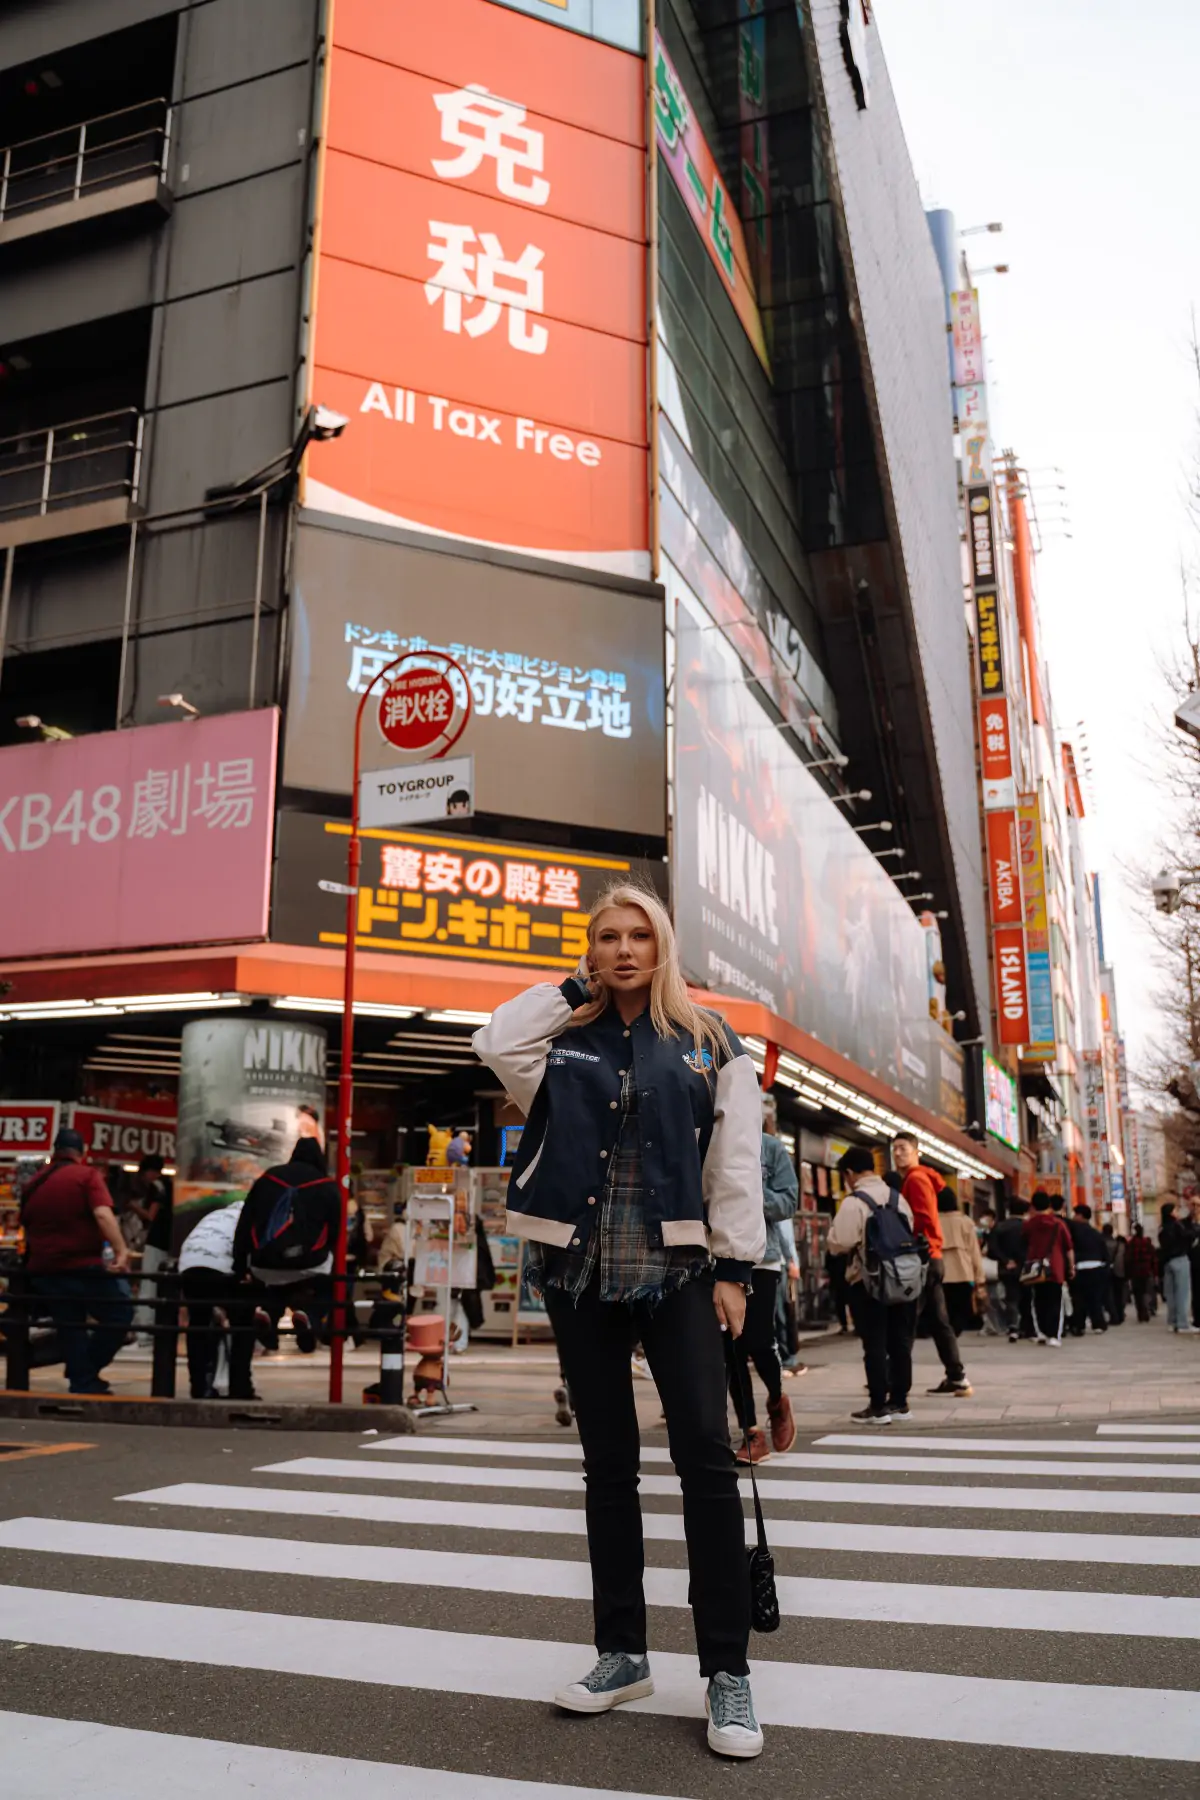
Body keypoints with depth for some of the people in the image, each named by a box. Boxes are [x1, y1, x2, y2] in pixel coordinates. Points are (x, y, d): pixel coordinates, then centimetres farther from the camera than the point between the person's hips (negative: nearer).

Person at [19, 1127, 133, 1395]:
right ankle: (87, 1372, 3)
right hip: (83, 1265, -6)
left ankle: (83, 1384, 11)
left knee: (70, 1330, 13)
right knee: (119, 1315, 6)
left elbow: (26, 1227, 25)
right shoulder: (86, 1175, -5)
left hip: (44, 1270, 6)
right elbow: (102, 1214, -20)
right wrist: (121, 1250, -27)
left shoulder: (33, 1184, 14)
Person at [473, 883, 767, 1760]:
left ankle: (728, 1672, 1)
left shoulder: (708, 1041, 5)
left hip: (676, 1268, -2)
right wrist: (574, 989, -1)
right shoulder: (565, 1040, 9)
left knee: (706, 1451, -9)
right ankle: (623, 1653, 23)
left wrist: (734, 1267, -6)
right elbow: (495, 1042, -12)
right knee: (608, 1462, 11)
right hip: (581, 1269, 2)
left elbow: (736, 1163, 1)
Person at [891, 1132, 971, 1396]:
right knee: (938, 1321, 11)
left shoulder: (916, 1179, -10)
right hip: (929, 1258, 10)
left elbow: (923, 1220, -19)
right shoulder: (911, 1180, 20)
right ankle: (956, 1377, 13)